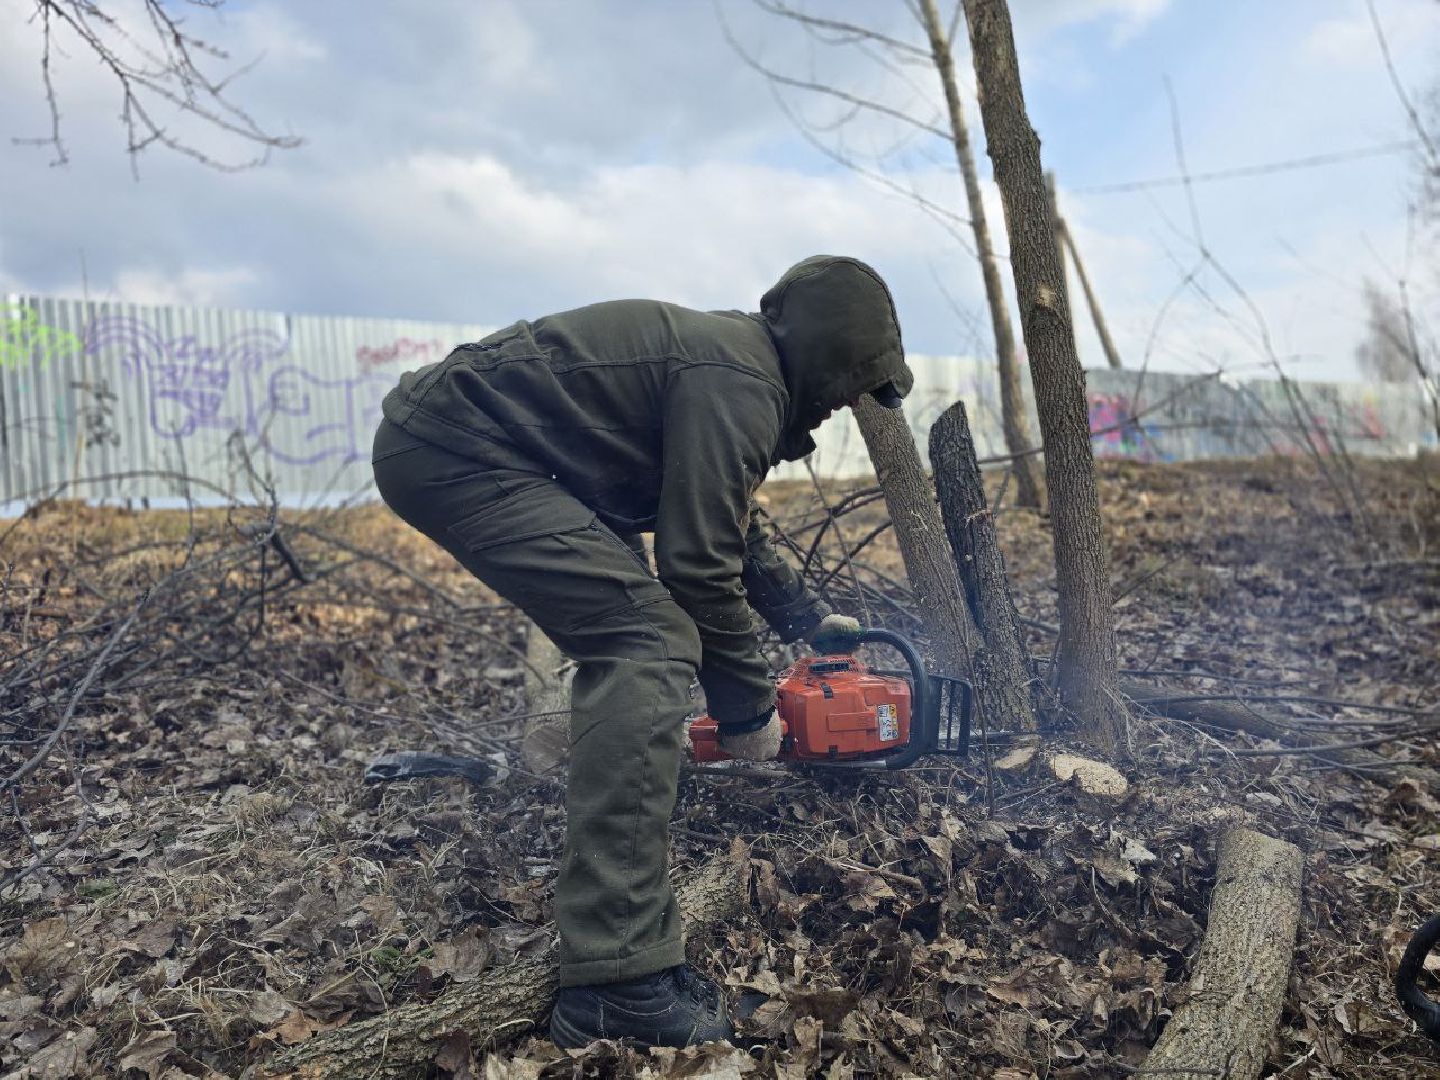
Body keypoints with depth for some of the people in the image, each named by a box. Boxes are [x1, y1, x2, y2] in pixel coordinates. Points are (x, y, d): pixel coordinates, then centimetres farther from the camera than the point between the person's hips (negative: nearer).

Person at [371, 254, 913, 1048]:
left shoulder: (727, 358, 18)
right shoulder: (741, 385, -14)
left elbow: (733, 530, 28)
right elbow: (700, 566, -15)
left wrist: (811, 621, 30)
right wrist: (746, 708, -2)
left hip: (444, 442, 11)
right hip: (457, 448, -11)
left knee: (622, 641, 18)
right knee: (649, 644, -17)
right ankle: (618, 979, -20)